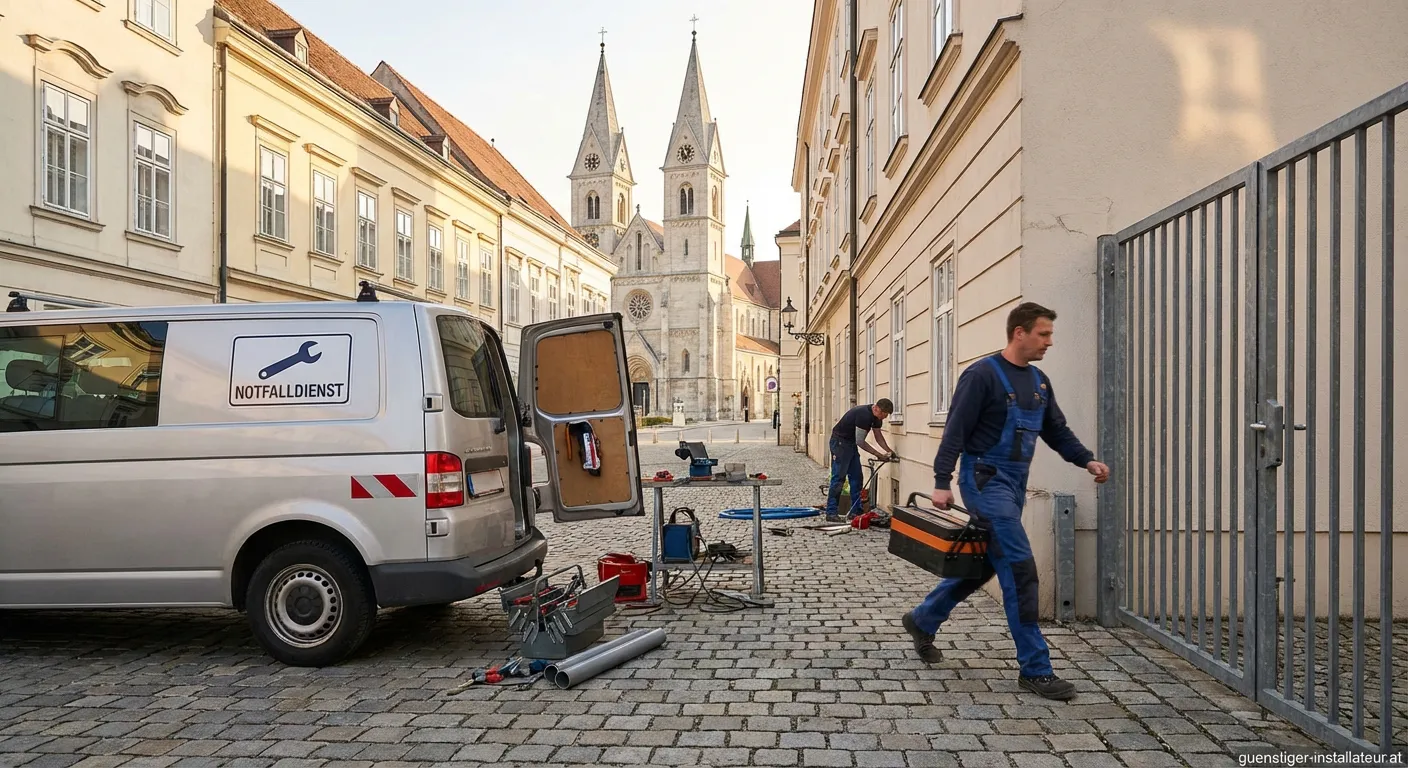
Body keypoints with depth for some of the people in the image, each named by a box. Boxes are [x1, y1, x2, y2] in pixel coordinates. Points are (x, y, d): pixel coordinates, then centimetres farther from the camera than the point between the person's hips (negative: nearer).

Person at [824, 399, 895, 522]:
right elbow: (860, 441, -24)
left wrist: (889, 451, -3)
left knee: (856, 478, 6)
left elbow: (878, 436, 12)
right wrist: (879, 455, -19)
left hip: (851, 443, 9)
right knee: (838, 477, -11)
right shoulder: (864, 414, -28)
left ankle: (855, 511, 10)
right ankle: (831, 513, -9)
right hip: (840, 441, -9)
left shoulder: (876, 416, 1)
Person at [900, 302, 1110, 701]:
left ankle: (923, 620, 34)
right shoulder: (982, 375, -12)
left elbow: (1057, 431, 17)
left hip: (1015, 482, 9)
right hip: (986, 478, -9)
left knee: (983, 562, 16)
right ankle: (1035, 669, -2)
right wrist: (942, 482, -20)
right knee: (1020, 569, -10)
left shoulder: (1039, 381, 13)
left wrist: (1087, 460, 2)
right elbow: (956, 430, -15)